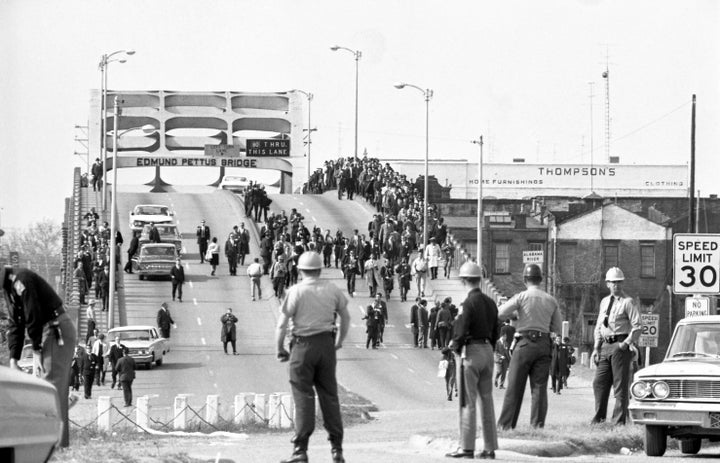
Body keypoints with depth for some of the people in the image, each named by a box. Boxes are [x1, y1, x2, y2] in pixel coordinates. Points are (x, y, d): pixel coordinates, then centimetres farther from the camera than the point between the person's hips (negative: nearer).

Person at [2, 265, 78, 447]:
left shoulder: (21, 280, -18)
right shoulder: (9, 287, 13)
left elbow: (33, 317, -19)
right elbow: (14, 325, 13)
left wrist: (37, 349, -13)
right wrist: (13, 360, 7)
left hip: (58, 331, -10)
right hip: (45, 332, 10)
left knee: (51, 384, -12)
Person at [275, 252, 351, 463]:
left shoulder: (296, 291, -9)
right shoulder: (332, 289, 4)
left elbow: (282, 324, -11)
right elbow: (345, 317, 13)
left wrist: (280, 349, 1)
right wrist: (339, 342, 25)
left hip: (303, 345, -4)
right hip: (327, 343, 4)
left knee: (303, 398, 0)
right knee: (329, 396, 10)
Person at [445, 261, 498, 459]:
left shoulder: (468, 303, -15)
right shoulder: (490, 303, 10)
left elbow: (461, 333, -18)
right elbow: (495, 333, 13)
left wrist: (453, 345, 1)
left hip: (470, 353, -8)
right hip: (487, 351, 8)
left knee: (468, 402, -5)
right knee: (486, 400, 9)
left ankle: (467, 447, -5)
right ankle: (489, 448, 9)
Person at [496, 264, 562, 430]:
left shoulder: (521, 297, -5)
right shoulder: (551, 300, 7)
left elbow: (500, 313, -5)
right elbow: (557, 327, 13)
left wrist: (516, 314, 12)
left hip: (525, 342, -3)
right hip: (544, 344, 3)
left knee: (515, 386, 1)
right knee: (539, 387, 5)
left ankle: (506, 424, 2)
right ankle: (537, 424, 1)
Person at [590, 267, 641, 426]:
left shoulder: (627, 302, -4)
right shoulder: (604, 302, 16)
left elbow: (637, 327, -8)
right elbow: (598, 327, 20)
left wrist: (626, 343, -14)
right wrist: (596, 348, 11)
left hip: (620, 346, -6)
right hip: (605, 346, 6)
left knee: (620, 384, -4)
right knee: (599, 383, 6)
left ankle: (619, 420, -2)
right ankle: (599, 417, 14)